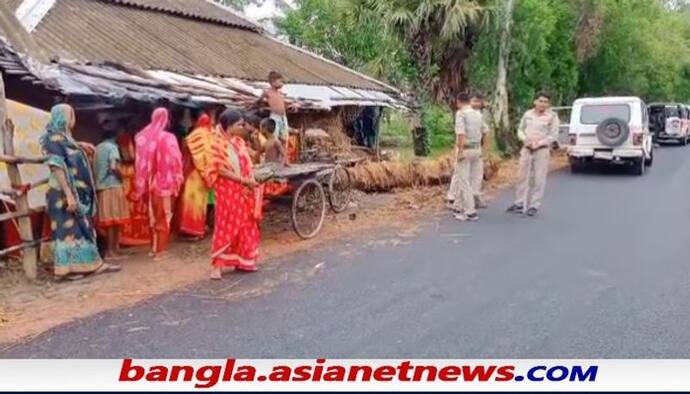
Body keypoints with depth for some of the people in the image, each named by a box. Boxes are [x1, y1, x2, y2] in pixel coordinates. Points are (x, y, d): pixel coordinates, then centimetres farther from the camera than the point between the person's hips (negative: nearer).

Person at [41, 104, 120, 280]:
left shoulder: (64, 137, 13)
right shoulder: (54, 139, -15)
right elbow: (57, 168, -22)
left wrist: (79, 146, 31)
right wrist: (68, 195, -26)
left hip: (78, 193, 10)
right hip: (64, 194, -10)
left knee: (83, 228, 12)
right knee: (68, 229, -5)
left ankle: (93, 263, 19)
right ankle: (66, 269, 2)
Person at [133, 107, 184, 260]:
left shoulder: (142, 137, 2)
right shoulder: (168, 138, -13)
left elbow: (140, 162, 6)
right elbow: (174, 161, -12)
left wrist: (142, 184, 13)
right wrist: (176, 181, -2)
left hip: (149, 183, 5)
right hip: (164, 182, -5)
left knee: (153, 215, 17)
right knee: (163, 217, 4)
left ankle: (154, 247, 24)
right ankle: (160, 250, 6)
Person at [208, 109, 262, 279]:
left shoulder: (240, 142, 9)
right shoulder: (219, 144, -12)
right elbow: (220, 170, -17)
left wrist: (251, 181, -5)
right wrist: (243, 180, -18)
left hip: (244, 191, 7)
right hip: (227, 191, -7)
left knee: (245, 226, 11)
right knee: (225, 227, -4)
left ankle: (242, 261, 21)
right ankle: (217, 264, 3)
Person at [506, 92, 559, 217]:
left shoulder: (552, 117, -4)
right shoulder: (528, 114, 8)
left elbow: (553, 135, -6)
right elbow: (520, 130, 12)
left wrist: (539, 143, -16)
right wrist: (525, 139, -7)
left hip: (542, 150, -4)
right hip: (526, 149, 4)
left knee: (539, 179, -2)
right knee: (523, 177, 9)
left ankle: (534, 206, 4)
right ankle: (519, 203, 18)